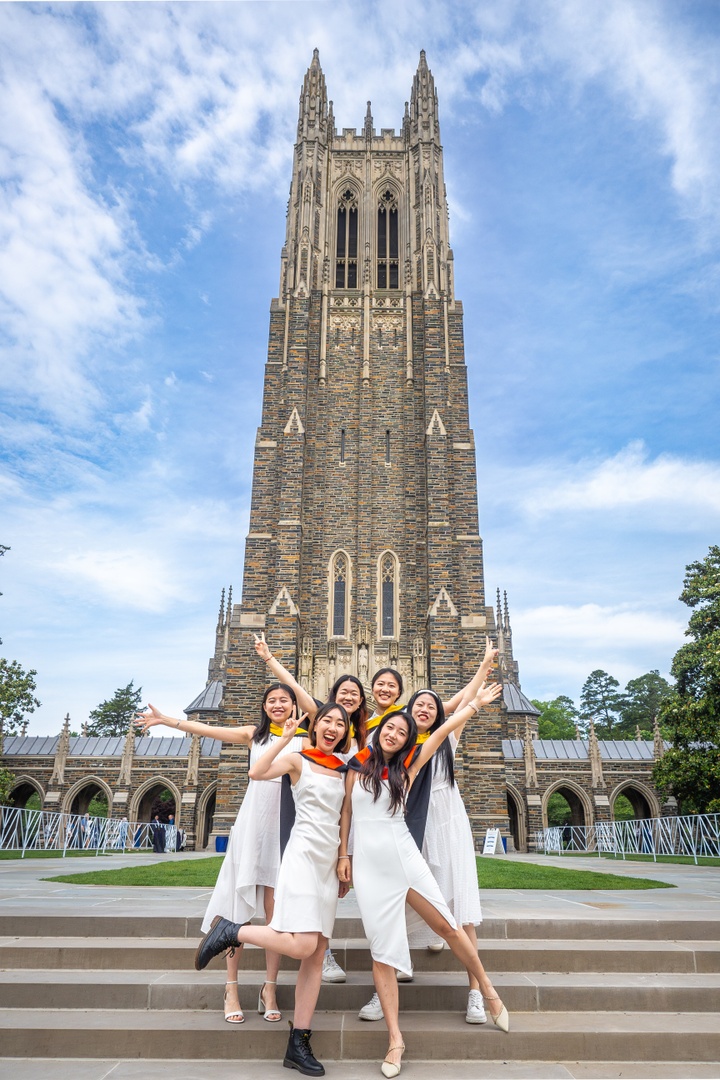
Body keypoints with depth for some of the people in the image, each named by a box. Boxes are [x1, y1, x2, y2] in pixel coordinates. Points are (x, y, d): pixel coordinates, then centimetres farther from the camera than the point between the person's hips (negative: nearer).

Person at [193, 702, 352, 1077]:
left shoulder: (345, 769, 14)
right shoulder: (299, 760, -1)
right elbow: (256, 772, -19)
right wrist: (286, 737, -17)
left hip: (330, 861, 6)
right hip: (303, 855, -6)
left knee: (316, 954, 5)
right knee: (302, 946, -17)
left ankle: (298, 1044, 14)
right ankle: (229, 932, 2)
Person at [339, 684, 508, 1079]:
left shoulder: (407, 767, 2)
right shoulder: (358, 766, 3)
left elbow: (444, 730, 3)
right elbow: (346, 813, 10)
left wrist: (476, 702, 6)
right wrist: (343, 855, 8)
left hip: (404, 858, 0)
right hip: (368, 865, 0)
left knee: (447, 926, 5)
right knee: (381, 951, 2)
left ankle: (488, 990, 28)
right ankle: (395, 1039, 12)